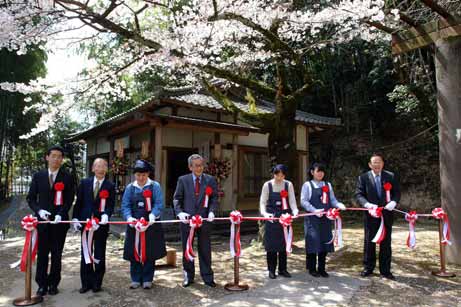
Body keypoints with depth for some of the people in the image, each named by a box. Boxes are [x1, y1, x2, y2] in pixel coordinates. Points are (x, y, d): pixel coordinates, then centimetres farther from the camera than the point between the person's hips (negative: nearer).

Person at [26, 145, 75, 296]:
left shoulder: (67, 177, 0)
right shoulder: (38, 176, 5)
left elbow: (69, 200, -3)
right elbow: (31, 198, 6)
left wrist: (60, 214, -16)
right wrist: (39, 210, -11)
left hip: (60, 221, -1)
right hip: (42, 220, 1)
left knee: (56, 254, 8)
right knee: (42, 253, 6)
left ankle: (53, 284, 20)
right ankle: (42, 284, 19)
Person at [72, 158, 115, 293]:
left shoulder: (110, 186, -1)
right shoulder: (84, 182, 5)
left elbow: (111, 205, -5)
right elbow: (79, 202, 6)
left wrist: (106, 215, -23)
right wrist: (75, 218, -1)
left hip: (101, 224, -2)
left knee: (100, 254, 6)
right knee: (85, 253, 9)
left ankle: (97, 283, 20)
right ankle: (86, 283, 21)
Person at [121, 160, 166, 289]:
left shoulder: (155, 186, -1)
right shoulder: (130, 188, 6)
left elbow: (159, 204, -9)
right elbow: (125, 205, 1)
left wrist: (151, 217, -24)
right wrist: (130, 218, -17)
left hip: (151, 226, -2)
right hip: (134, 225, 2)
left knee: (150, 254, 5)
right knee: (134, 253, 7)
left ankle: (147, 279, 20)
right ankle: (136, 279, 22)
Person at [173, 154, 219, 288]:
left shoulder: (210, 180, 3)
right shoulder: (183, 180, 3)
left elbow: (214, 198, 2)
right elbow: (177, 198, 2)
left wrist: (211, 211, -14)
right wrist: (179, 212, -14)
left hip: (204, 219, 0)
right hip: (187, 219, 0)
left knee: (205, 250, 8)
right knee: (187, 249, 11)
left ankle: (207, 277, 20)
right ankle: (188, 276, 26)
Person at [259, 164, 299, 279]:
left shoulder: (288, 185, 0)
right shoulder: (267, 185, -5)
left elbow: (292, 201, -4)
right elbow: (262, 202, -4)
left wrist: (295, 211, -23)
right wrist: (265, 213, -21)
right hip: (271, 217, -2)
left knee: (283, 243, 9)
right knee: (271, 244, 3)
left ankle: (283, 269, 23)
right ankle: (271, 270, 16)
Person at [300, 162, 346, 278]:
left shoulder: (328, 185, 13)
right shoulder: (307, 185, -1)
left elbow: (332, 200, 9)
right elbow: (303, 201, -7)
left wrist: (340, 205, -11)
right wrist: (315, 210, -18)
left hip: (325, 219, 4)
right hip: (312, 219, -4)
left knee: (325, 242, 7)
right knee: (313, 242, -2)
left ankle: (321, 268, 20)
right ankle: (312, 269, 13)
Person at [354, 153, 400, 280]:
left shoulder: (391, 176, 5)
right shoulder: (363, 177, 0)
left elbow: (397, 192, 4)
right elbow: (358, 194, -5)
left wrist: (393, 202, -16)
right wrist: (367, 204, -22)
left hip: (387, 214, 1)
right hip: (371, 215, -1)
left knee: (386, 243, 8)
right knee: (369, 242, 7)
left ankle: (385, 270, 20)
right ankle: (368, 268, 21)